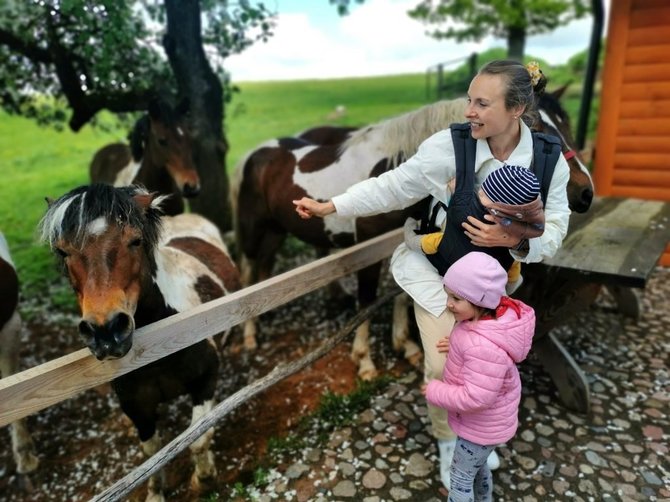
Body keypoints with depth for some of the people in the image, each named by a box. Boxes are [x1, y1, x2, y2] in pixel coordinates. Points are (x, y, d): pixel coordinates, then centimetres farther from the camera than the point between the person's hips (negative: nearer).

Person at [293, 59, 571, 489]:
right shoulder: (448, 146, -24)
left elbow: (555, 230, -11)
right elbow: (392, 187, -15)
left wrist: (516, 241, -32)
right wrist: (329, 207, -15)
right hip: (436, 269, -2)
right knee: (444, 365, -3)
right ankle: (447, 442, 30)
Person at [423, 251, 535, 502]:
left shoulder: (484, 347, -41)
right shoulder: (496, 315, -12)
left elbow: (475, 398, -36)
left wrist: (435, 391, -23)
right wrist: (458, 345, -3)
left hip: (482, 424, -9)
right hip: (482, 419, 9)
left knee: (460, 477, 14)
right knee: (477, 465, 32)